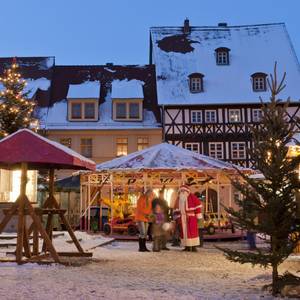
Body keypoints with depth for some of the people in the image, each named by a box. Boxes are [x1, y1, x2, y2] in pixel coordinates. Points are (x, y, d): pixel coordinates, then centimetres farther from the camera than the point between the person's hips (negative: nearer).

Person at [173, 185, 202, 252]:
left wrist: (198, 216, -11)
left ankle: (194, 246, -6)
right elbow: (176, 208, 15)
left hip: (191, 217, -5)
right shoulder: (179, 198, 11)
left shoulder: (192, 197, -5)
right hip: (182, 218, 5)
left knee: (192, 231, -8)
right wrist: (177, 217, 9)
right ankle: (187, 246, 7)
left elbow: (197, 205, -8)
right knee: (184, 231, 2)